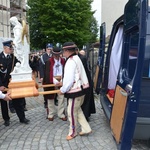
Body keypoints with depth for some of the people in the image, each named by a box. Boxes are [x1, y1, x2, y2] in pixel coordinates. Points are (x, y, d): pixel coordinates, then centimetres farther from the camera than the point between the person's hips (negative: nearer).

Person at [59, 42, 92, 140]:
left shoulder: (71, 61, -21)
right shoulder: (76, 58, 10)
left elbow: (69, 79, -24)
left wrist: (63, 90, -10)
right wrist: (63, 83, 20)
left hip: (76, 90, -10)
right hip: (81, 87, 10)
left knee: (72, 112, 6)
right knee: (77, 109, 21)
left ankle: (73, 132, 24)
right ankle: (86, 129, 25)